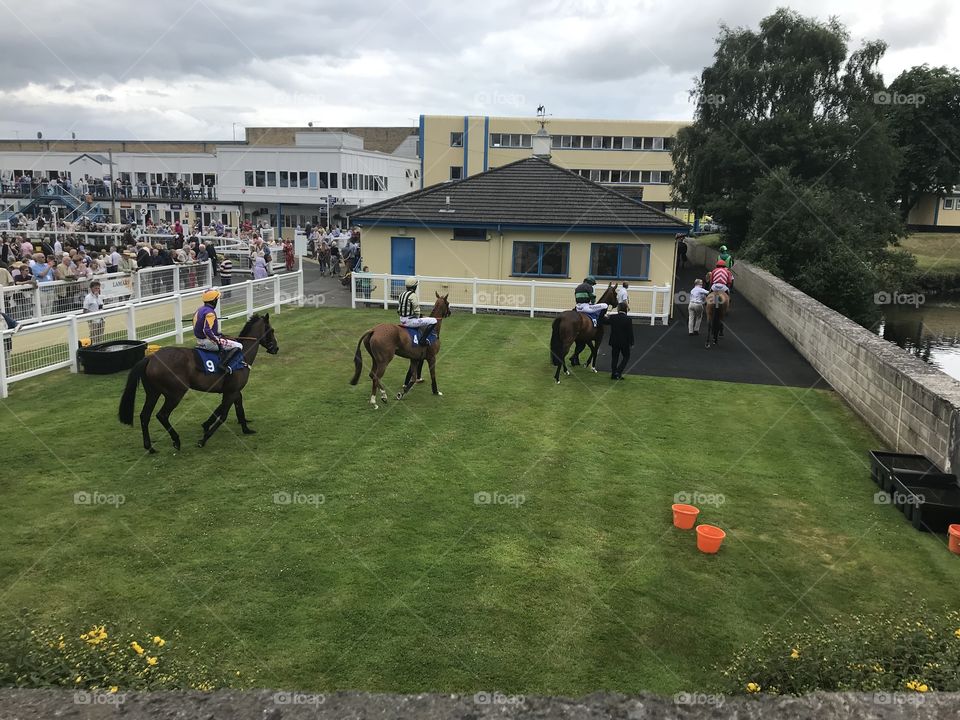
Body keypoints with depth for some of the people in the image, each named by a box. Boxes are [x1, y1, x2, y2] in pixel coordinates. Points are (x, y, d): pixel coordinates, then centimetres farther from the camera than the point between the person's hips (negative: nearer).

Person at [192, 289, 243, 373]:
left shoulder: (200, 309, 11)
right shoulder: (210, 312, -19)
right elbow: (207, 330, -29)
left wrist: (217, 334, 21)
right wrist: (218, 342, -27)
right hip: (208, 342, -10)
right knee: (238, 346, -10)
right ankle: (224, 364, -22)